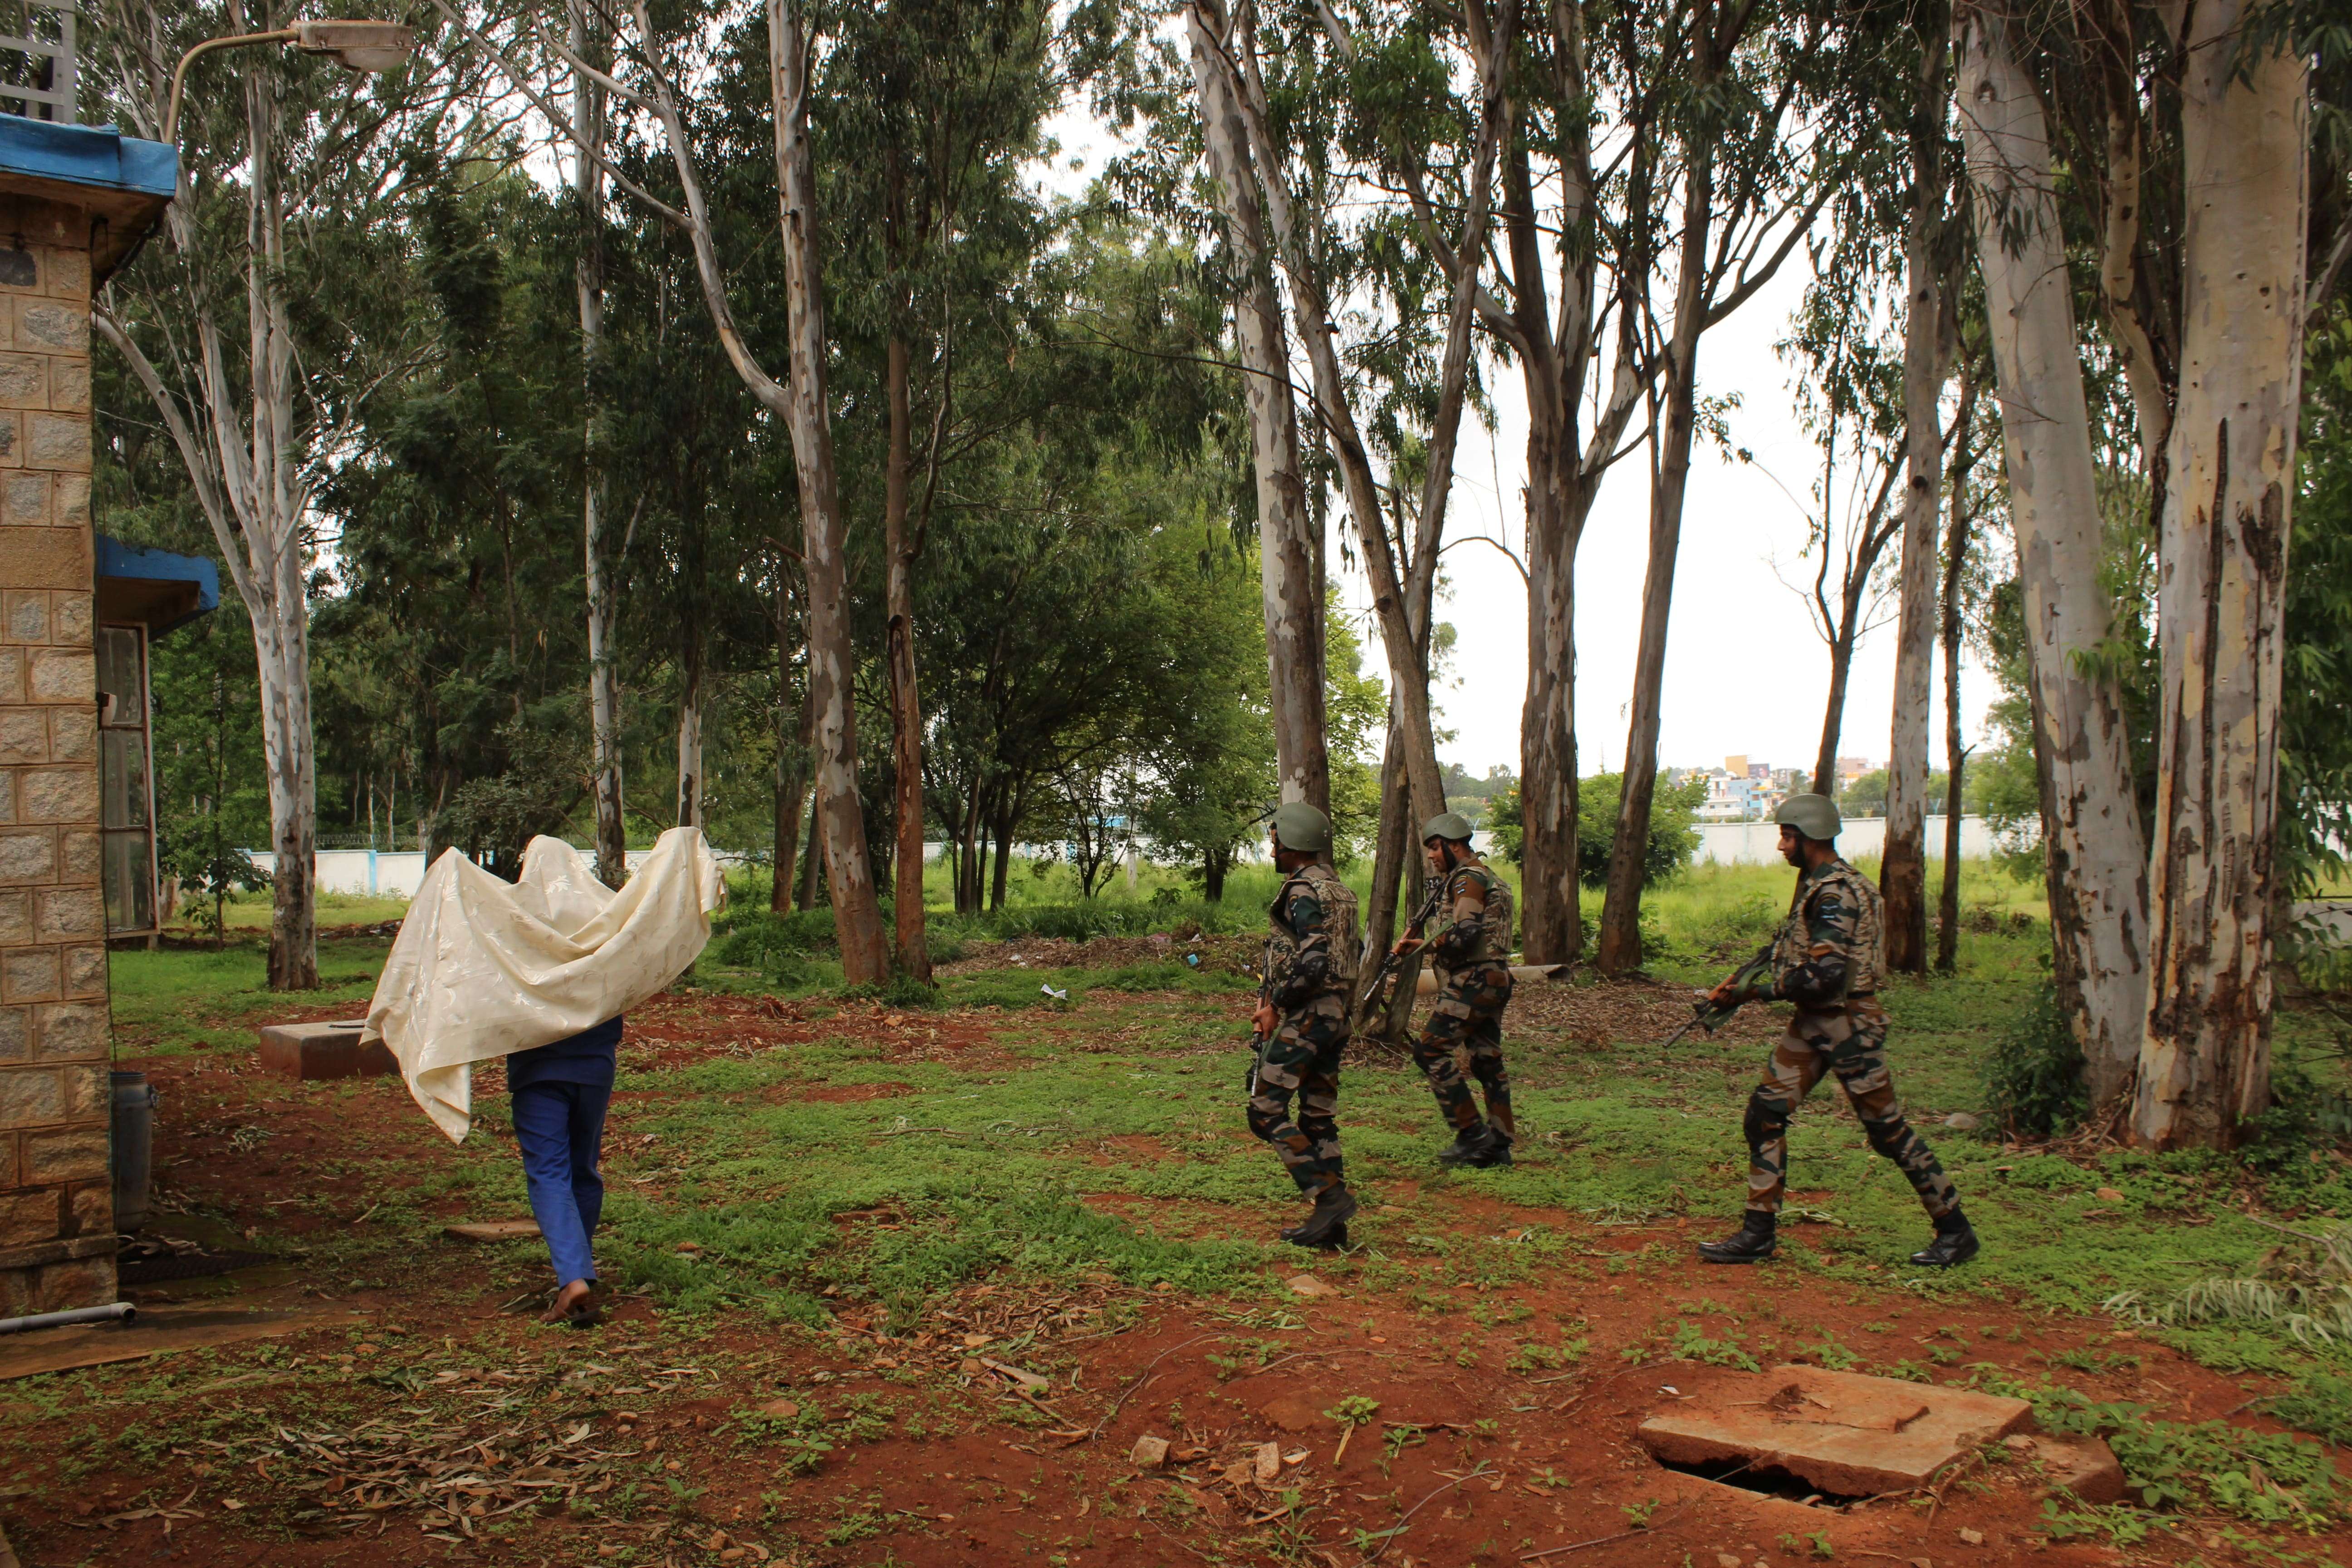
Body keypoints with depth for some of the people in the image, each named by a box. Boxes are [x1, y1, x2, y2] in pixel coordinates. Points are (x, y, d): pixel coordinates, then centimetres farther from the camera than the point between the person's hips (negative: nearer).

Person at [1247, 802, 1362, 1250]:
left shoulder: (1304, 892, -14)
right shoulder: (1338, 889, 16)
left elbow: (1312, 965, -24)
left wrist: (1276, 1006, -13)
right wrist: (1273, 996, 14)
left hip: (1305, 1016, -10)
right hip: (1336, 1014, 10)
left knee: (1266, 1110, -6)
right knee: (1319, 1119, 12)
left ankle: (1330, 1196, -12)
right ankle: (1331, 1226, 12)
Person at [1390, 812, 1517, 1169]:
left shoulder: (1468, 879, -11)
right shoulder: (1487, 876, 21)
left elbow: (1465, 934, -23)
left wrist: (1424, 946, -10)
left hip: (1473, 981, -11)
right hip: (1495, 979, 11)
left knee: (1430, 1050, -9)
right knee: (1487, 1059, 11)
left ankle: (1472, 1135, -8)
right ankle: (1499, 1144, 14)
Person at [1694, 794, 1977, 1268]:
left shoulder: (1836, 893, -19)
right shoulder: (1816, 885, 12)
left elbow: (1824, 975, -25)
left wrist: (1755, 990, -17)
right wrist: (1746, 987, 6)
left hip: (1848, 1025, -9)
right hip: (1812, 1024, 10)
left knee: (1887, 1130, 0)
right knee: (1765, 1116, 3)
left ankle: (1955, 1231, 15)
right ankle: (1759, 1233, 9)